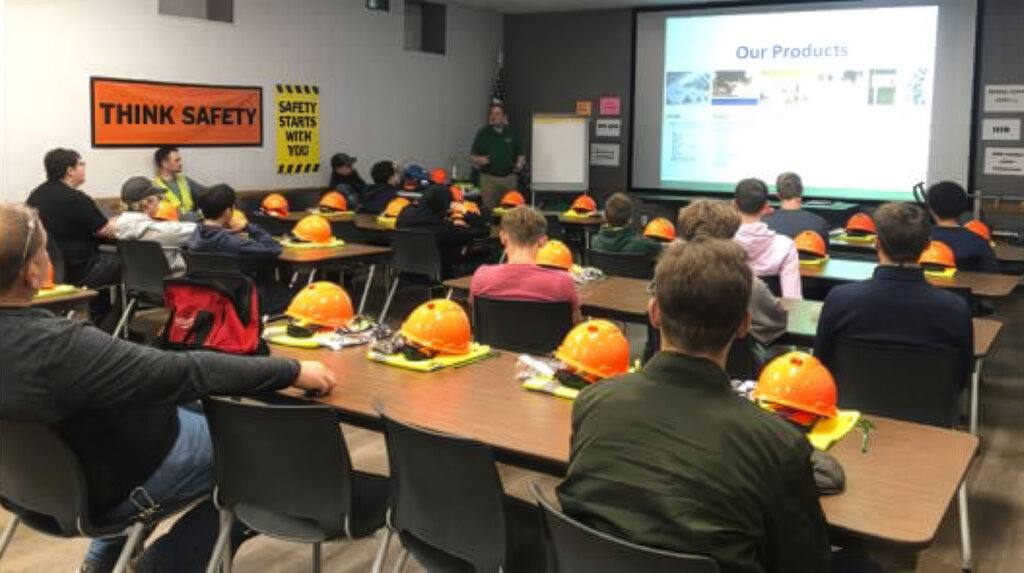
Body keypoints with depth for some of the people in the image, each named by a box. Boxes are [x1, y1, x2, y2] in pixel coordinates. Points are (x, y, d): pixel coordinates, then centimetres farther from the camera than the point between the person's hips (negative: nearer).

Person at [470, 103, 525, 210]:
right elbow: (472, 157, 4)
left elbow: (521, 154, 17)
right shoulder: (483, 134, 4)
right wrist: (480, 160, -17)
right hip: (489, 178, -2)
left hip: (509, 178, 2)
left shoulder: (512, 134, 9)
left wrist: (520, 163, -4)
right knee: (489, 209, -6)